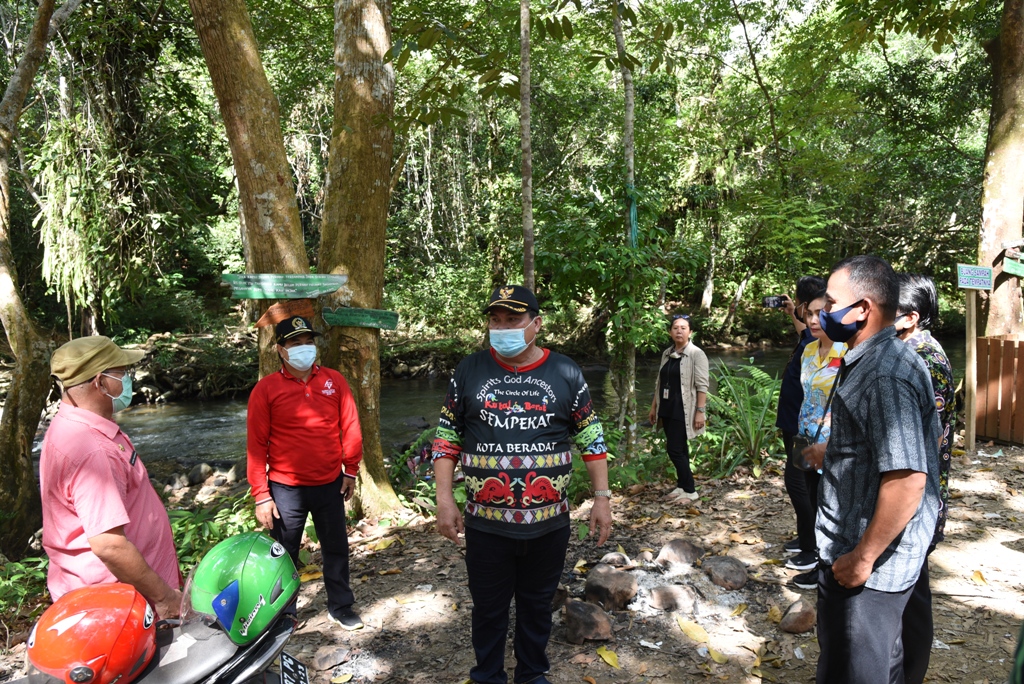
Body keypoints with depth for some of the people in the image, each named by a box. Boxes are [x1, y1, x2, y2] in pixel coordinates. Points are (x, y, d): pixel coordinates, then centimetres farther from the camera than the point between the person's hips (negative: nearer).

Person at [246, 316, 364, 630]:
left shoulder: (334, 380, -1)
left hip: (330, 484, 2)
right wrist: (260, 495, -8)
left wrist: (351, 470, 3)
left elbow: (349, 427, 4)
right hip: (286, 489, -2)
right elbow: (256, 444, -7)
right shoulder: (266, 389, -7)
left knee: (336, 548, 14)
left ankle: (341, 607, 32)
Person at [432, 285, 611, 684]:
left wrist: (602, 498, 1)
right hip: (486, 524, 0)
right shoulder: (469, 371, -2)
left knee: (537, 606, 19)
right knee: (489, 608, 15)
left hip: (549, 523, 1)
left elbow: (591, 438, 4)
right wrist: (444, 500, -3)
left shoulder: (565, 373, -3)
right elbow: (447, 438, 3)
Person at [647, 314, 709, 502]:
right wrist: (654, 407, 17)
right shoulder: (666, 354, 11)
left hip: (683, 411, -6)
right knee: (679, 449, 13)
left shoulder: (696, 354, -8)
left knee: (675, 449, -8)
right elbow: (660, 383, 17)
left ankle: (690, 491, 5)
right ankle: (682, 486, 22)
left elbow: (702, 386, -13)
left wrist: (700, 412, -18)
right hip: (667, 409, 7)